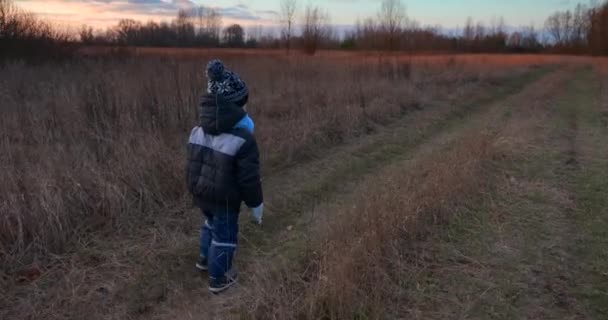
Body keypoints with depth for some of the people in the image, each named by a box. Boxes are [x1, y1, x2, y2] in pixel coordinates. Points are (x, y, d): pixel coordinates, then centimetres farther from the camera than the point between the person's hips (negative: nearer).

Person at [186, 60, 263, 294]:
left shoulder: (197, 131, -4)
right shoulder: (243, 139, -26)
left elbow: (193, 165, 8)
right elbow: (249, 178, -21)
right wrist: (256, 205, -7)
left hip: (200, 193, 7)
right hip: (224, 199, -7)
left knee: (211, 224, 32)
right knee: (224, 235, 13)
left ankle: (205, 258, 51)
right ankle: (218, 279, 28)